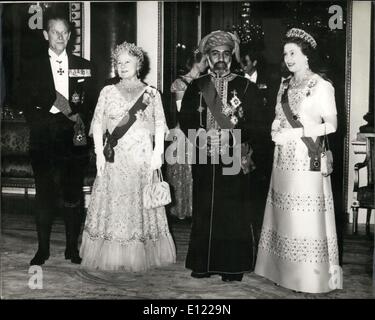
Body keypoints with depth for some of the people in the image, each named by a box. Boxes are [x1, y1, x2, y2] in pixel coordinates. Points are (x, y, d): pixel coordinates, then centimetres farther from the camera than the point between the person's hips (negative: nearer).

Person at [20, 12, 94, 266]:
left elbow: (91, 104, 8)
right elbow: (27, 106, 1)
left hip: (74, 143, 1)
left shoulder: (84, 67, 9)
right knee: (44, 198, 6)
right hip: (44, 143, 0)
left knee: (73, 197, 5)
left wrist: (82, 128, -7)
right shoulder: (33, 67, 7)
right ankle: (43, 250, 18)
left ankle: (73, 248, 18)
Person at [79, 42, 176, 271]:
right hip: (114, 158, 1)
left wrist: (158, 152, -6)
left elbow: (160, 126, 5)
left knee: (140, 204, 2)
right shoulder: (108, 92, 10)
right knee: (113, 203, 1)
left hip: (143, 158, -1)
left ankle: (141, 256, 13)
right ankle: (111, 257, 11)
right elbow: (98, 124, 6)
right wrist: (100, 152, -3)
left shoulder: (151, 94, 8)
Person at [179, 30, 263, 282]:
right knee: (203, 212, 6)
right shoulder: (195, 87, 11)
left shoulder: (246, 87, 4)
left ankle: (233, 267, 12)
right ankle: (202, 264, 18)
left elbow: (255, 124, 0)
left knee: (234, 212, 1)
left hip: (234, 160, -2)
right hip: (204, 160, 2)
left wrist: (245, 148, -12)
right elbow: (185, 120, 8)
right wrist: (198, 137, -9)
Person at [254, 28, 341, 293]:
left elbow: (331, 124, -8)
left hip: (308, 159, -6)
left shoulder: (322, 86, -4)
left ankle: (312, 276, 7)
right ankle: (285, 270, 18)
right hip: (284, 159, 6)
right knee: (285, 214, 7)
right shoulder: (285, 86, 14)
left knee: (307, 217, -4)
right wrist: (276, 130, -1)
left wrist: (296, 133, -15)